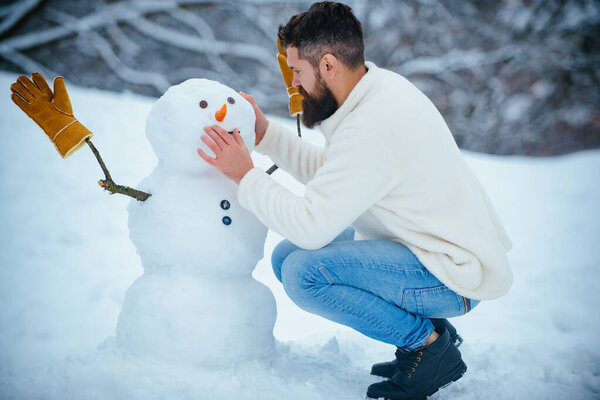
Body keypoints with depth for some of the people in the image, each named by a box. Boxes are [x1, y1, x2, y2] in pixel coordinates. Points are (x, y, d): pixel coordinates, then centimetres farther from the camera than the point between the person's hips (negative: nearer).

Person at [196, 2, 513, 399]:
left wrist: (246, 175, -15)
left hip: (456, 274, -10)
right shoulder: (380, 85, 3)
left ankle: (429, 342, -6)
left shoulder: (371, 127, -27)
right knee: (286, 255, 6)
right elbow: (327, 169, 15)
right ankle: (426, 330, 11)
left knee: (304, 272, -24)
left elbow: (309, 225, -26)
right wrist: (265, 132, 9)